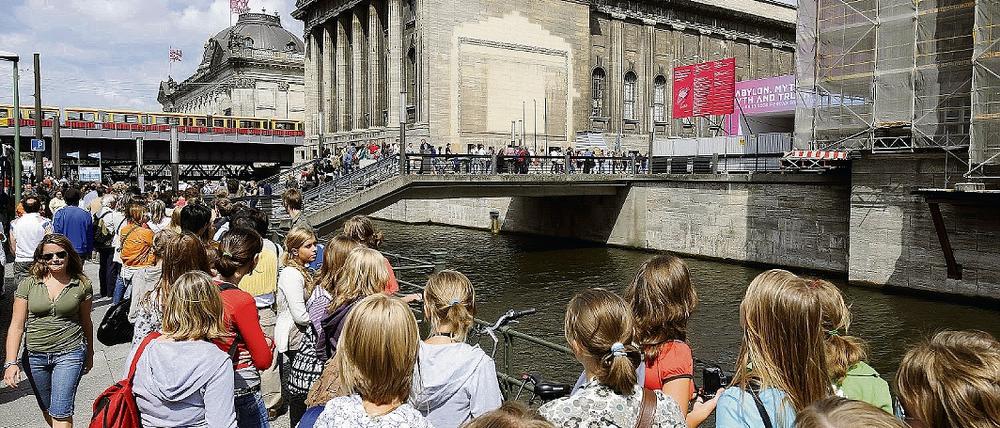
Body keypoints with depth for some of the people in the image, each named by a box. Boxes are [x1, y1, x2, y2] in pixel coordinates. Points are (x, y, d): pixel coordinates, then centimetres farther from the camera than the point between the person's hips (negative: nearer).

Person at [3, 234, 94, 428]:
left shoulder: (82, 285, -4)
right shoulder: (28, 285, -3)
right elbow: (16, 326, -4)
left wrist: (89, 354, 16)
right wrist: (11, 362, -13)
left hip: (70, 353, -3)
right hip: (34, 356, 3)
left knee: (60, 411, -9)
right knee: (46, 409, 18)